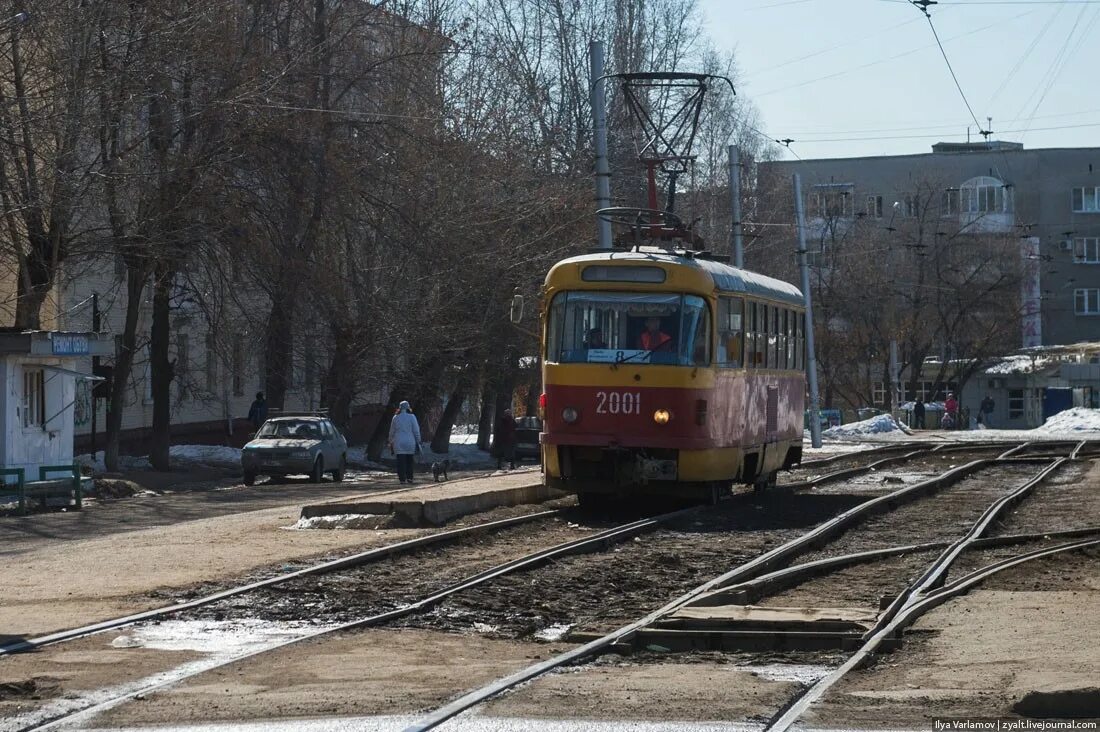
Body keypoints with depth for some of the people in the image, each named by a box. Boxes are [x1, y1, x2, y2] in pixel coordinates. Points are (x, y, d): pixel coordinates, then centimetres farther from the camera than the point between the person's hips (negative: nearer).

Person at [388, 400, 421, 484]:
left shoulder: (395, 418, 2)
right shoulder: (411, 417, -3)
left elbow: (392, 432, 7)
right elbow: (416, 431, -2)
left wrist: (391, 442, 17)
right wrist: (418, 442, 6)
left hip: (398, 443, 0)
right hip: (410, 443, 0)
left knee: (401, 462, -2)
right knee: (409, 461, 13)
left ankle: (402, 479, -8)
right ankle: (409, 478, 12)